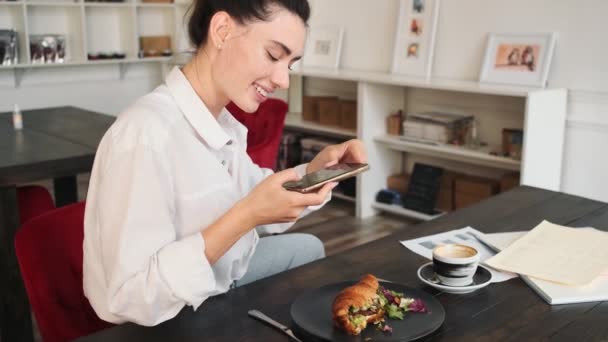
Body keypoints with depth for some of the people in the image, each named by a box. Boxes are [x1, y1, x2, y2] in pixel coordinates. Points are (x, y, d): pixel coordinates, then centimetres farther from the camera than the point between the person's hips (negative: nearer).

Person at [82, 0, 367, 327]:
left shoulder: (222, 120, -4)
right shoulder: (146, 133, -30)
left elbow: (264, 211, 7)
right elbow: (134, 297, -31)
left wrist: (318, 166, -9)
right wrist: (247, 216, -33)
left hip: (218, 289, 8)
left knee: (306, 248, 20)